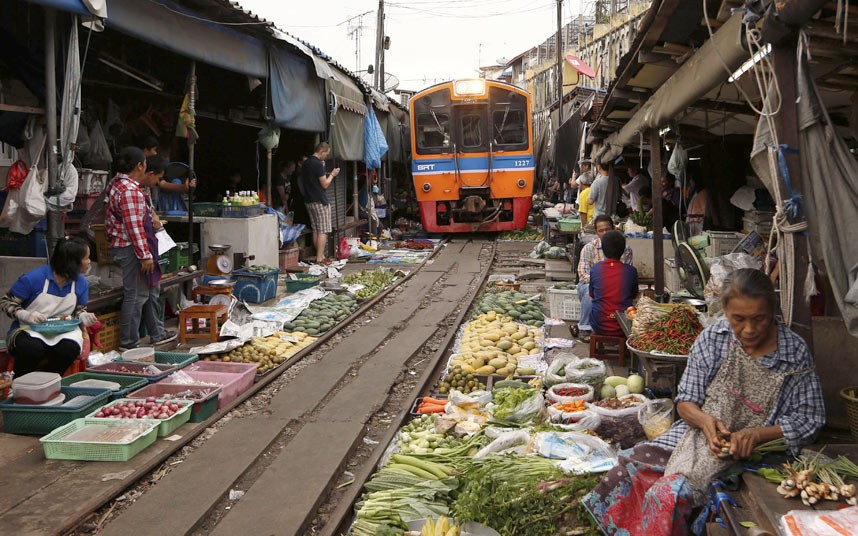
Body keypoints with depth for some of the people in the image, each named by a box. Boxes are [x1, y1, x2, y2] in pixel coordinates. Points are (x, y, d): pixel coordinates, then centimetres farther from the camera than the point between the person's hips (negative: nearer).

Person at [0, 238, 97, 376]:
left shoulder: (81, 283, 2)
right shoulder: (33, 278, -12)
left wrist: (83, 317, -9)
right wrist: (24, 315, -22)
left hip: (62, 332, 3)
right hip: (29, 330, -3)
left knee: (70, 348, -32)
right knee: (33, 348, -38)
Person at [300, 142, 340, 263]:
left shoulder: (305, 164, 12)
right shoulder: (318, 164, -16)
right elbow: (325, 184, -14)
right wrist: (332, 175, 2)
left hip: (309, 201, 9)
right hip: (320, 201, -9)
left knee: (315, 230, 12)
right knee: (323, 231, -5)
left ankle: (320, 255, 17)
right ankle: (320, 258, -7)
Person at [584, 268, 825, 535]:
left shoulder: (795, 353, -6)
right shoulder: (712, 339, 0)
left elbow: (811, 419, -1)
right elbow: (685, 401, 5)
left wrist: (758, 434, -16)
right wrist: (704, 419, -18)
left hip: (752, 453, -3)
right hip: (699, 434, 4)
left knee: (672, 493, -28)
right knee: (635, 466, -20)